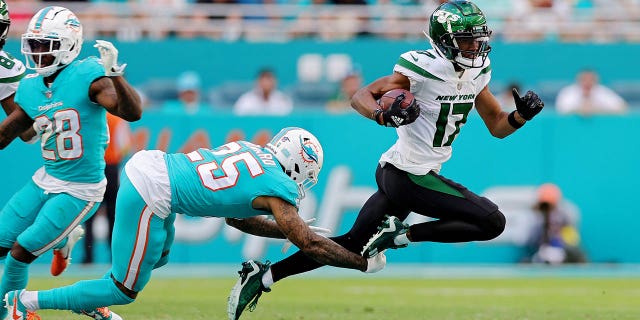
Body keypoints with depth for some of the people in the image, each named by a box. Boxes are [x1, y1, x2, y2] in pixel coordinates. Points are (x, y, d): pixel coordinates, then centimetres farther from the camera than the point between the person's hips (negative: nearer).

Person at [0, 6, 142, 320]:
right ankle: (62, 240, 31)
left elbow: (132, 112, -31)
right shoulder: (30, 87, 2)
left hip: (80, 191, -7)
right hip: (46, 180, 7)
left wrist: (114, 73, -45)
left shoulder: (86, 76, -18)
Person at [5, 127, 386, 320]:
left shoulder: (251, 151, 18)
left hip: (147, 164, 9)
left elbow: (235, 216, 28)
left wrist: (289, 230, 28)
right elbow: (310, 245, -3)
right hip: (150, 195, -9)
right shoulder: (275, 187, -5)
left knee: (158, 258, 32)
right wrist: (366, 263, 5)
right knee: (125, 289, 5)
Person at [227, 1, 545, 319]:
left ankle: (265, 276, 20)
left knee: (352, 242, 16)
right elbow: (361, 96, -16)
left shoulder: (477, 72, 6)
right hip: (410, 176, -9)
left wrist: (522, 115, -8)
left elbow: (498, 126, 13)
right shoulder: (424, 67, -18)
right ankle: (403, 234, -6)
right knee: (493, 223, -11)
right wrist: (385, 116, -37)